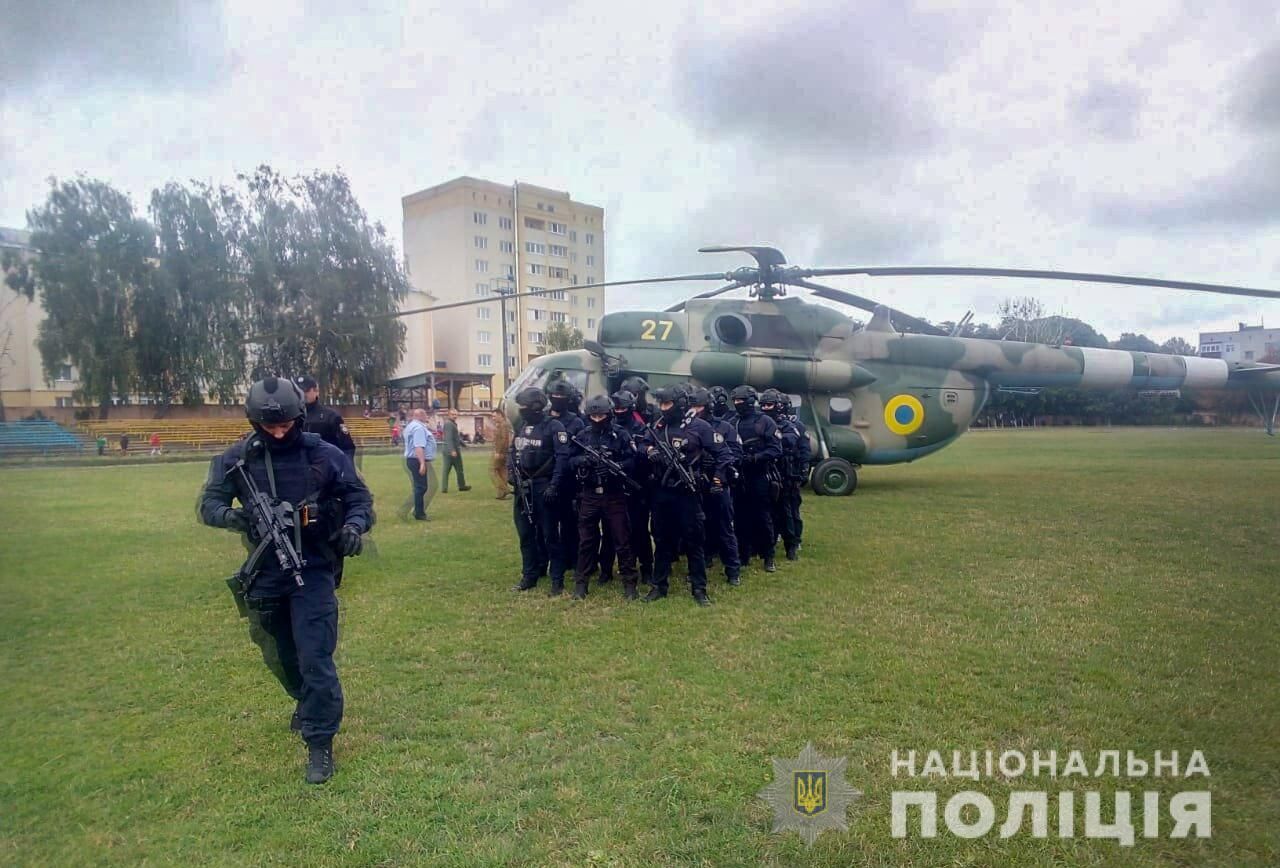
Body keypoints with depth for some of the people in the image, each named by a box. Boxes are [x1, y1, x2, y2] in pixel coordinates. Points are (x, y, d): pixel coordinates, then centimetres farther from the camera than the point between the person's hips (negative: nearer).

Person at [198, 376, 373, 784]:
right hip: (264, 574, 4)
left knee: (315, 659, -6)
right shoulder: (236, 459, -4)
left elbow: (359, 497, -2)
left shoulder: (325, 456, -9)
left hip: (312, 572, -3)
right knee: (278, 657, 21)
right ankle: (307, 703, 50)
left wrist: (354, 525, -24)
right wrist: (231, 516, -23)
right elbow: (209, 503, 0)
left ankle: (320, 742, 8)